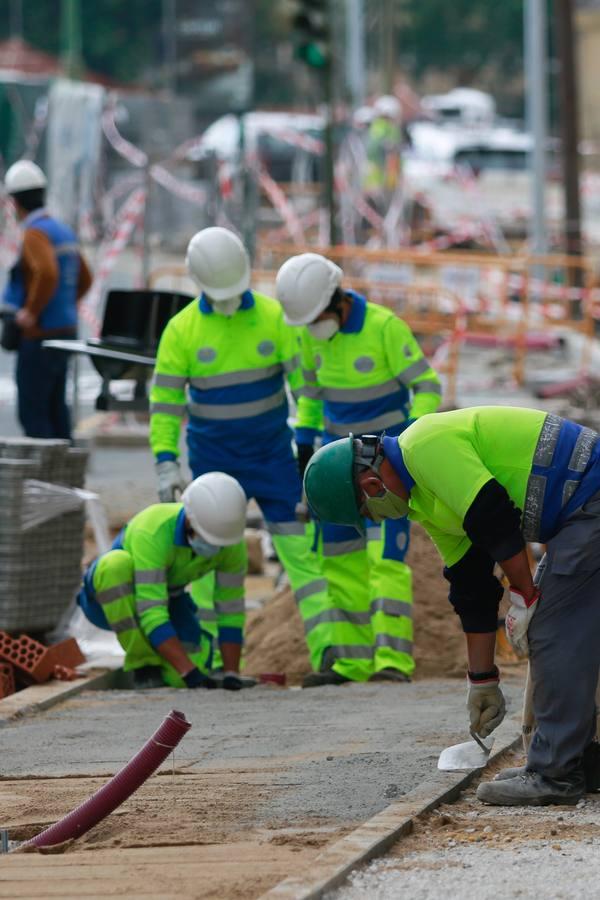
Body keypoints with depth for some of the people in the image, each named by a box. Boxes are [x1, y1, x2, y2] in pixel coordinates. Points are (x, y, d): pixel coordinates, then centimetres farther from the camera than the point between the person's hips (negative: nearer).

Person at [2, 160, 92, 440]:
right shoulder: (64, 231, 13)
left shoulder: (35, 233, -15)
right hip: (64, 330, 9)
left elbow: (47, 273, -31)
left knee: (31, 411, -6)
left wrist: (31, 312, -20)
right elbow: (84, 280, 23)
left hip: (39, 334, -9)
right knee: (55, 407, 15)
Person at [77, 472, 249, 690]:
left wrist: (231, 676, -18)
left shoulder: (232, 542, -22)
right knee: (116, 563, -41)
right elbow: (151, 614, -43)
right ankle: (142, 663, -23)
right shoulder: (151, 532, -39)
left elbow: (231, 610, -12)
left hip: (166, 596, 5)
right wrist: (189, 672, -48)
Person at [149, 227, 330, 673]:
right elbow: (165, 400, -6)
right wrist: (166, 466, -12)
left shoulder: (273, 316, -8)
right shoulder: (182, 329, -9)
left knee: (300, 547, -5)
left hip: (273, 456, 1)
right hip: (213, 460, 0)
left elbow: (304, 380, -6)